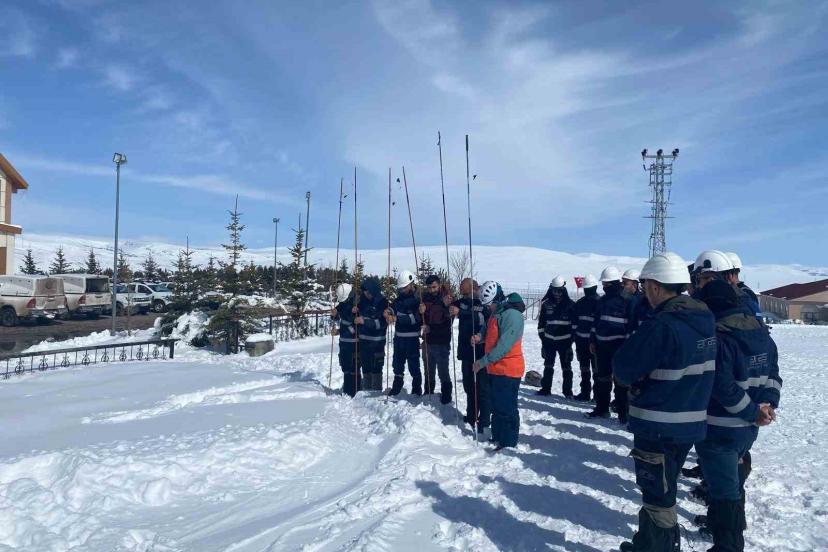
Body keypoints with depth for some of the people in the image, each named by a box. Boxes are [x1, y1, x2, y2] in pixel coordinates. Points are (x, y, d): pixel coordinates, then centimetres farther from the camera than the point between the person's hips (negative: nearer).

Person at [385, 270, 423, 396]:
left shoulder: (417, 298, -12)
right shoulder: (400, 297, 10)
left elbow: (417, 318, -22)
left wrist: (398, 318, -28)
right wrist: (389, 311, -15)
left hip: (412, 337, -7)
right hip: (399, 336, 7)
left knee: (413, 365, 0)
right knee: (397, 363, 17)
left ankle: (417, 390, 13)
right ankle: (397, 387, 33)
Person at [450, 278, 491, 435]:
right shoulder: (462, 302, 7)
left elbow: (480, 318, -27)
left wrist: (460, 312, -36)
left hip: (481, 353, -6)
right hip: (466, 352, 6)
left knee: (482, 388, -5)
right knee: (469, 386, 15)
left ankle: (484, 424, 1)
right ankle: (471, 418, 28)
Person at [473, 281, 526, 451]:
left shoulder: (511, 314, -21)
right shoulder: (496, 313, 10)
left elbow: (504, 345, -26)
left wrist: (483, 362, -23)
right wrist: (481, 336, 0)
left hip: (508, 370, -10)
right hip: (495, 369, 10)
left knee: (506, 409, 0)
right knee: (497, 406, 19)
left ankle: (509, 444, 10)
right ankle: (497, 438, 32)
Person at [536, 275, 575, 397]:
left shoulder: (570, 304, -5)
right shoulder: (546, 303, 1)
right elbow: (542, 320, 9)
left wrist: (572, 337, -3)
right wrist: (542, 335, 5)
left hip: (564, 340, -3)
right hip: (549, 339, 3)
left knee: (566, 366, 4)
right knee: (548, 365, 12)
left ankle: (567, 391, 13)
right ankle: (546, 388, 22)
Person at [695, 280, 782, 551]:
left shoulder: (718, 338, -22)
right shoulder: (762, 333, 4)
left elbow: (723, 387, -25)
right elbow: (773, 374, 8)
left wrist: (754, 411, -14)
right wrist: (768, 403, -2)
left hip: (719, 429, -9)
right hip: (748, 428, 9)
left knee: (724, 489, 1)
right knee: (732, 479, 27)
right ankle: (724, 525, 45)